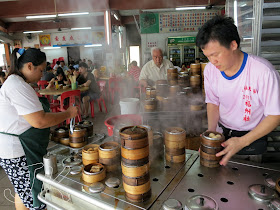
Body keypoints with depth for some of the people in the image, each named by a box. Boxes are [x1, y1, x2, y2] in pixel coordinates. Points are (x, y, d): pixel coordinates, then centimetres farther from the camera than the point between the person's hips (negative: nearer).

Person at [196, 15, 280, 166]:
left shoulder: (263, 71, -26)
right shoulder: (210, 70, -11)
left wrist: (242, 142, -25)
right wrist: (211, 131, -13)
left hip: (252, 136, -3)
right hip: (222, 133, 4)